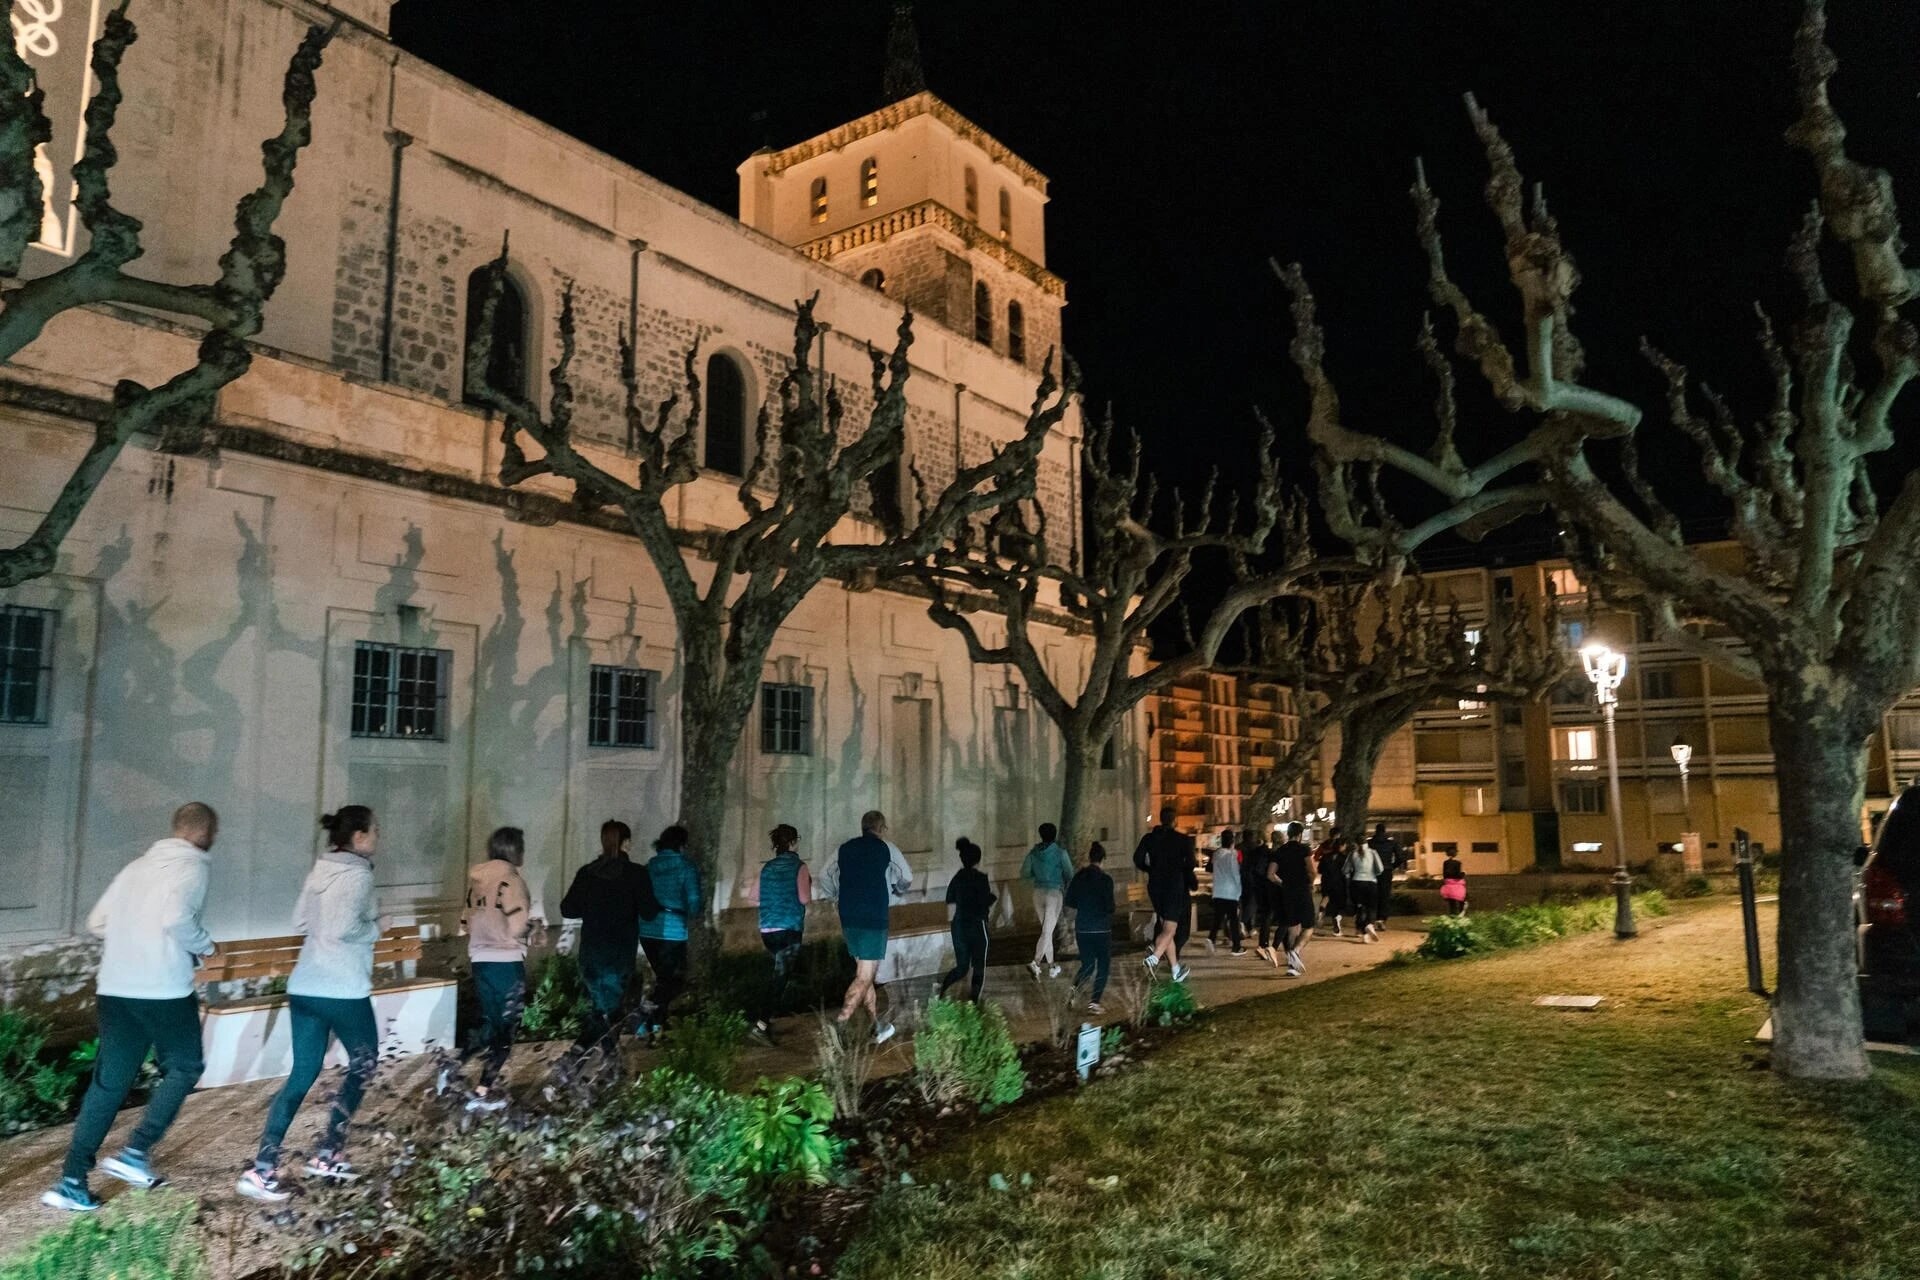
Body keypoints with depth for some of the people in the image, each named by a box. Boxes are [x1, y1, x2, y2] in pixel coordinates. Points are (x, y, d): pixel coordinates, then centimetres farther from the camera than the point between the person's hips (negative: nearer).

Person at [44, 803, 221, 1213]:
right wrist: (205, 945, -7)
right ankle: (135, 1152, 5)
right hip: (164, 990, -7)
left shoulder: (139, 865, 15)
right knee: (184, 1068, 13)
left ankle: (71, 1181, 10)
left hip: (115, 989, 7)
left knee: (108, 1081, 11)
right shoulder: (192, 866, -7)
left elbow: (96, 923, 16)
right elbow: (176, 917, -24)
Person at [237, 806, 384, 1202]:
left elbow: (300, 921, 18)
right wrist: (374, 928, -8)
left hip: (304, 986, 7)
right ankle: (327, 1154, 16)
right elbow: (344, 929, -24)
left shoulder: (320, 870, 11)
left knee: (302, 1074, 10)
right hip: (343, 990, -7)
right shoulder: (357, 875, -15)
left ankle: (262, 1169, 3)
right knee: (363, 1064, 14)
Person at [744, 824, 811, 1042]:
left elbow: (752, 897, 10)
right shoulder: (799, 867, -7)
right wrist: (809, 884, 6)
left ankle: (770, 1016, 23)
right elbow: (805, 899, -14)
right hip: (789, 930, -6)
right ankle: (762, 1024, -14)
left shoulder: (766, 867, 8)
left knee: (780, 973, 23)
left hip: (767, 930, 6)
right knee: (780, 977, -3)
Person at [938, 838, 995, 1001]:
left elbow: (951, 905, 9)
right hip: (977, 926, -5)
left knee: (962, 967, 14)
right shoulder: (981, 878, -11)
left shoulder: (956, 878, 6)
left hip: (958, 926, 5)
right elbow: (986, 906, -11)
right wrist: (994, 896, 6)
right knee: (979, 967, 11)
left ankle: (942, 985, -11)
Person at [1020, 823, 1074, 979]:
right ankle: (1036, 962, -23)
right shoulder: (1061, 853, -9)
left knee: (1047, 930, 17)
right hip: (1054, 893, -5)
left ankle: (1051, 966, 24)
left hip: (1038, 893, 5)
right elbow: (1069, 875, -4)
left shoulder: (1033, 853, 2)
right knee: (1047, 931, -5)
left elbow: (1024, 874, 5)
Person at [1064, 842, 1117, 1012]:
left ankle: (1075, 987, -10)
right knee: (1103, 966, 9)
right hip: (1101, 928, -4)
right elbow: (1110, 907, -13)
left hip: (1082, 928, 4)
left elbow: (1070, 904, 6)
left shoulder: (1078, 877, 2)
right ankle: (1094, 1002, 2)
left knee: (1087, 964, 16)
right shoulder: (1105, 879, -12)